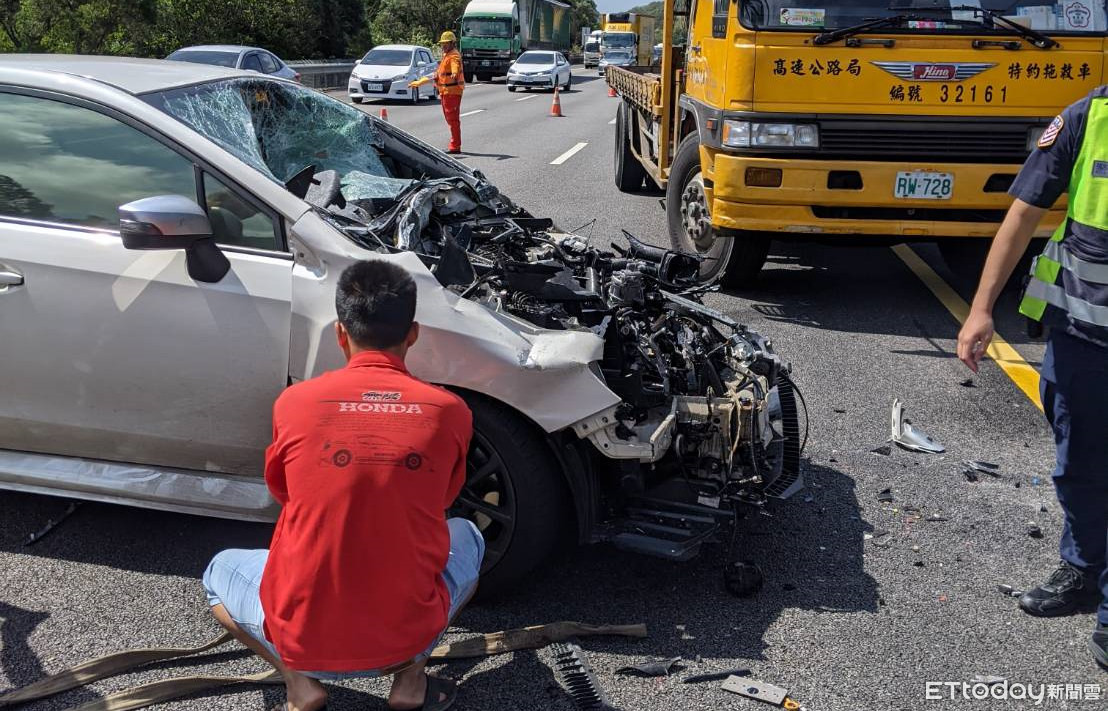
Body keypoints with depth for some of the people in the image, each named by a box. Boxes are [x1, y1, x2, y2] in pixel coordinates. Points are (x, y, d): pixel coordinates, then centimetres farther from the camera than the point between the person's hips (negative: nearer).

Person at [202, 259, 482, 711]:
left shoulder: (294, 403, -7)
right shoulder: (450, 412, -5)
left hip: (302, 641, 0)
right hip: (406, 637, 1)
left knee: (220, 572, 31)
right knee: (467, 538, 30)